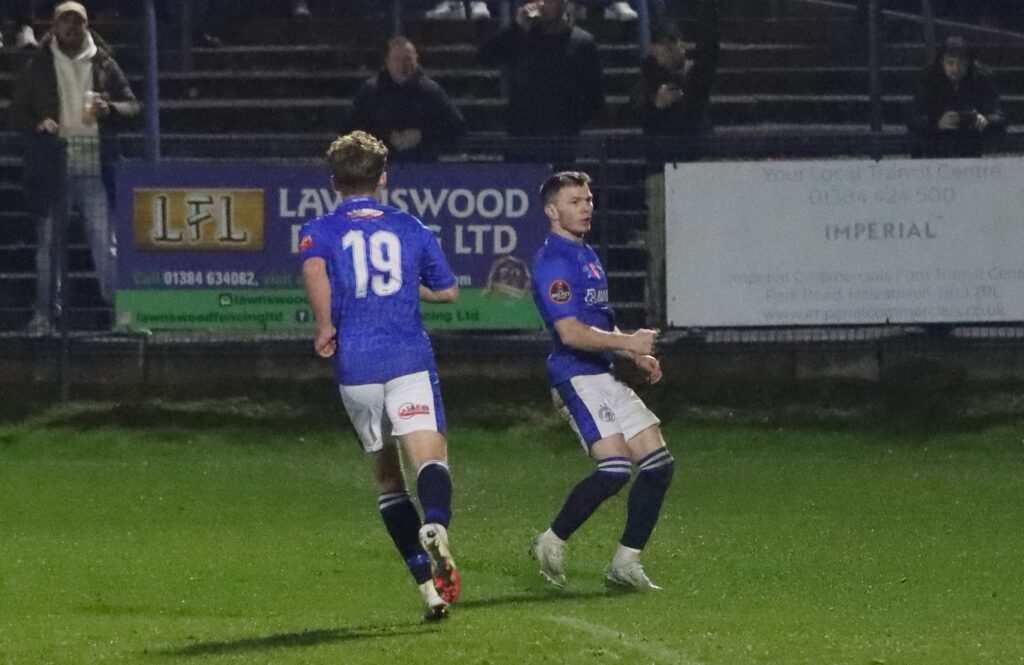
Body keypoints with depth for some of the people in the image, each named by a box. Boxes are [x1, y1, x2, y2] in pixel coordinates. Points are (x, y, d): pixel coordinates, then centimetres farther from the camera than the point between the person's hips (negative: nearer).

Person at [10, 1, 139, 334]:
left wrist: (109, 109, -12)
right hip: (51, 167, 0)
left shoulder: (103, 64, 8)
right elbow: (17, 113, 8)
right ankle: (44, 310, 9)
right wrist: (37, 125, -13)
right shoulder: (38, 67, 7)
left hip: (95, 169, 0)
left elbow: (132, 105, 10)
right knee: (48, 240, 3)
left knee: (105, 241, -2)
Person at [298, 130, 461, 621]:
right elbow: (448, 291, 23)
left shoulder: (319, 231, 8)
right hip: (410, 358, -1)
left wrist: (325, 327, -8)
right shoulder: (409, 228, 13)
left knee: (386, 475, 13)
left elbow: (314, 269, -16)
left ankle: (428, 582, 9)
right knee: (429, 456, -15)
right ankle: (436, 526, -48)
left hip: (355, 363, 1)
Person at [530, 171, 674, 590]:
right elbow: (570, 332, -22)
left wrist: (637, 356, 18)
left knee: (659, 462, 2)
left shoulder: (587, 256, 20)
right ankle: (552, 542, -4)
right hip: (576, 377, -10)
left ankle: (626, 563, 6)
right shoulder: (553, 261, -12)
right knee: (615, 466, -21)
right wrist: (627, 342, -26)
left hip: (604, 375, 10)